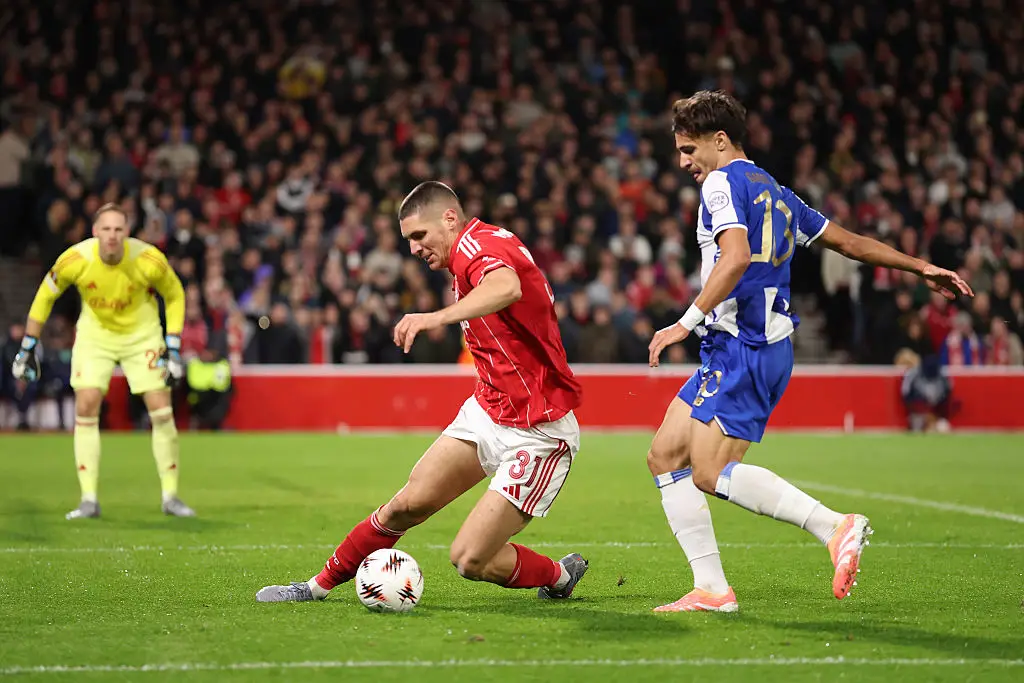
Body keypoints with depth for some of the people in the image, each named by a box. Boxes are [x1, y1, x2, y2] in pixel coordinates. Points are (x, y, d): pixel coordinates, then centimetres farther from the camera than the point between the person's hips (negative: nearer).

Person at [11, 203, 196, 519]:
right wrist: (28, 347, -3)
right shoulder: (75, 259, -23)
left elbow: (174, 295, -5)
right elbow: (45, 296, -4)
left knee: (161, 410, -8)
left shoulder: (149, 260, -25)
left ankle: (170, 496, 7)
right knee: (85, 407, -13)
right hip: (94, 335, 1)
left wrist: (173, 348, -11)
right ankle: (89, 499, -5)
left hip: (142, 335, -1)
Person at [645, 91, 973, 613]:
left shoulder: (723, 182, -6)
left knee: (711, 473, -16)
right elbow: (848, 241, 26)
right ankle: (712, 589, 0)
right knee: (664, 455, 5)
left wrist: (687, 322, -26)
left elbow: (737, 257, -24)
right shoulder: (774, 193, 22)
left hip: (743, 349, -10)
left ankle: (835, 526, -17)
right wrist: (922, 267, 33)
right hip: (730, 351, 10)